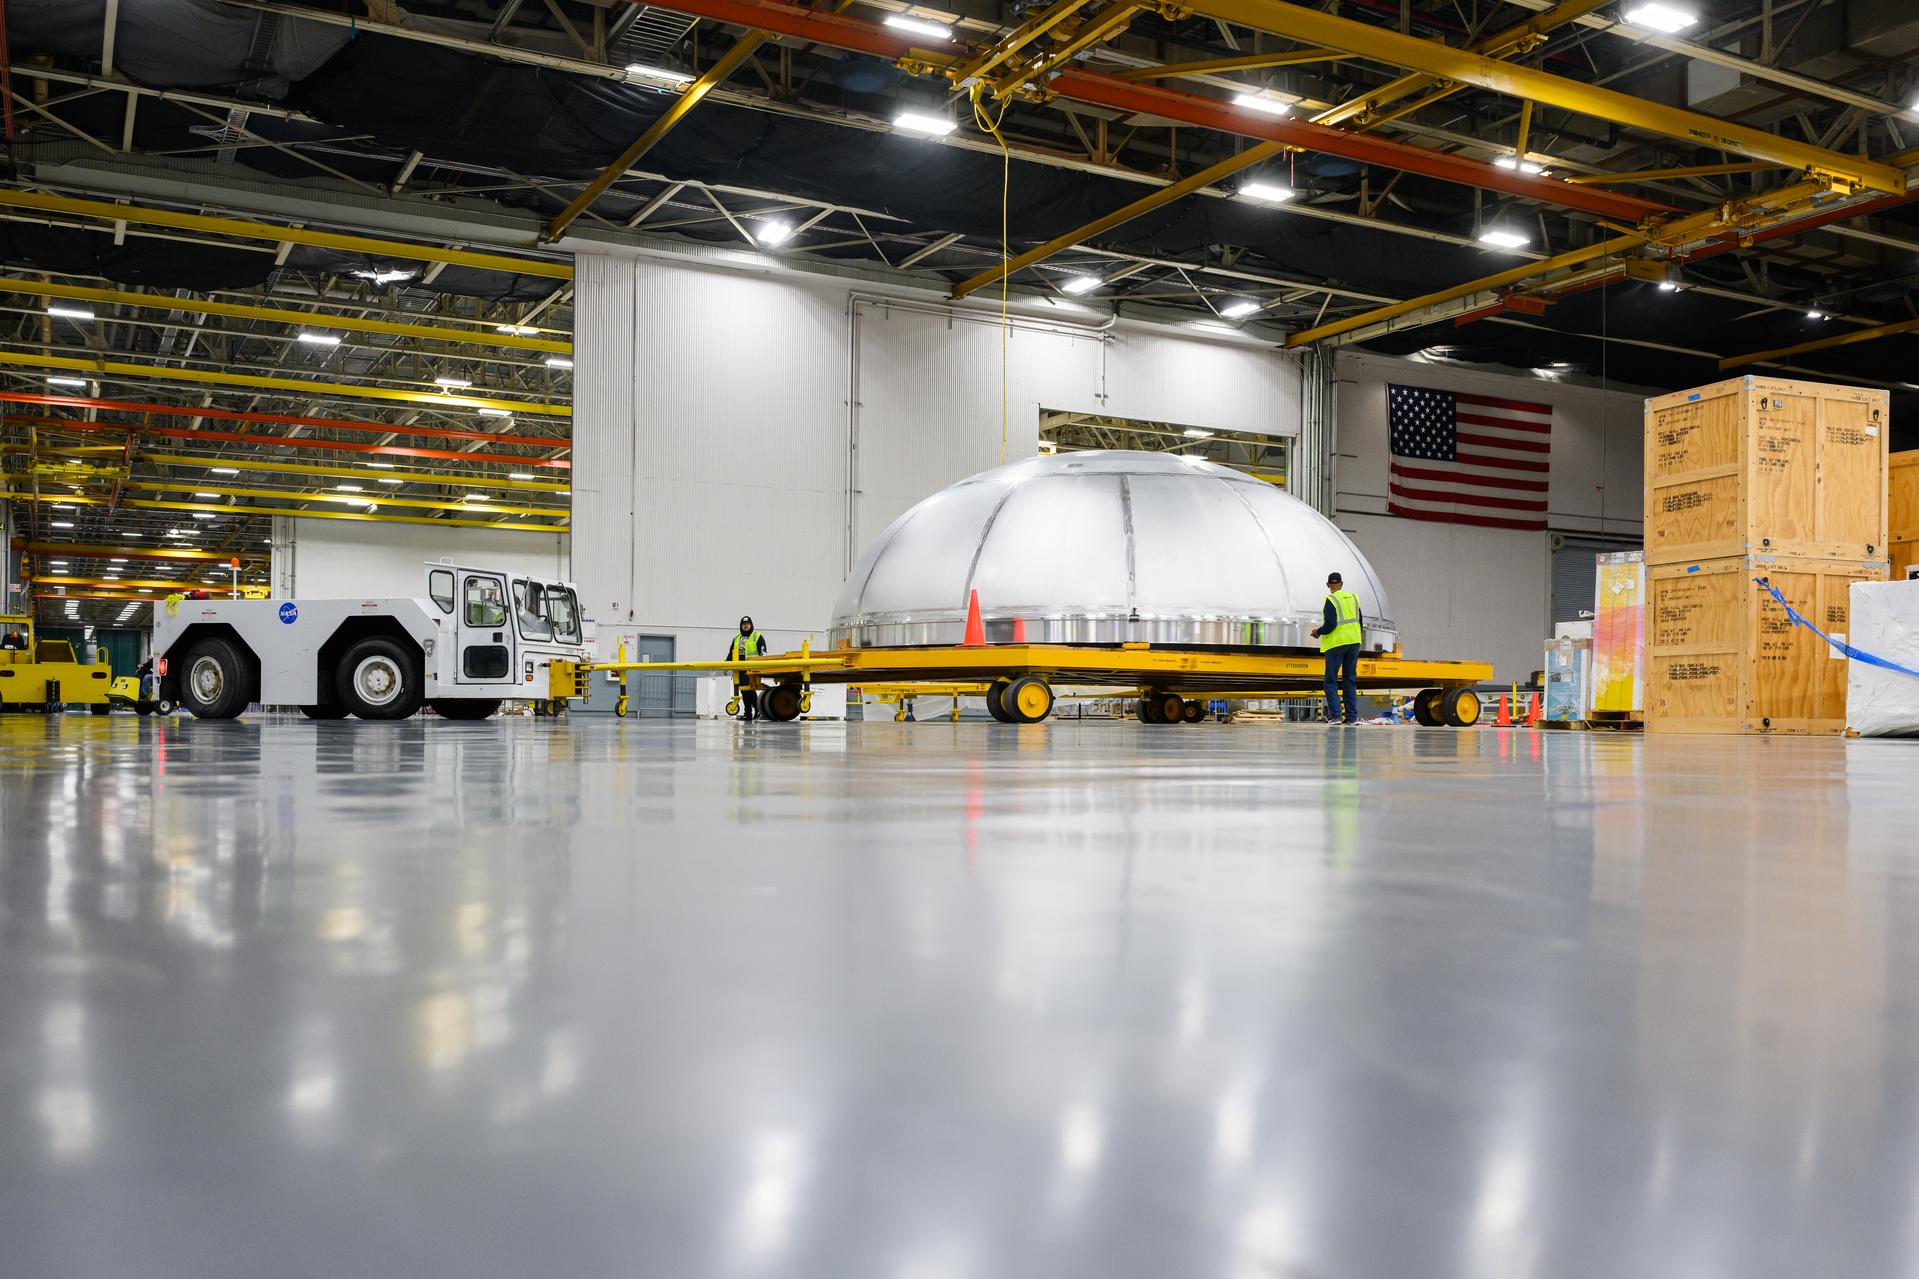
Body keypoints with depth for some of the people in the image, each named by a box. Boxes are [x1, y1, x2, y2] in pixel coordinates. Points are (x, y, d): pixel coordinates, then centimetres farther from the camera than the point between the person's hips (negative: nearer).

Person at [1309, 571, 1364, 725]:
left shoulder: (1331, 600, -10)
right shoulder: (1353, 597, 9)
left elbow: (1330, 625, -18)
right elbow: (1360, 622, 14)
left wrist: (1318, 632, 0)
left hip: (1336, 643, -6)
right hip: (1353, 643, 6)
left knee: (1331, 681, 0)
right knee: (1350, 680, 10)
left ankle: (1335, 715, -8)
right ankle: (1352, 716, 8)